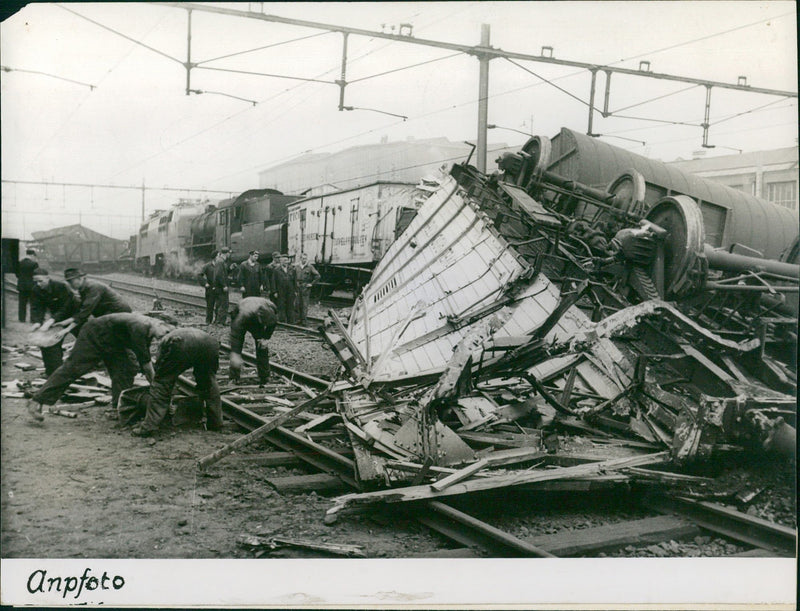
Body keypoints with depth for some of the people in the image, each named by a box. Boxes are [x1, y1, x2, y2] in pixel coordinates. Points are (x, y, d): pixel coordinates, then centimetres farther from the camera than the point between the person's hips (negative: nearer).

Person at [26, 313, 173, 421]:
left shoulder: (147, 332, -2)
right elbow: (145, 361, -26)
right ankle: (36, 401, -8)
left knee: (126, 369, 0)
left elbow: (144, 361, 9)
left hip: (113, 344, 10)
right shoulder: (139, 327, -31)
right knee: (72, 369, -11)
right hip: (94, 335, -10)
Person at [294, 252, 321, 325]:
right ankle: (298, 319, 12)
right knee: (297, 304, 4)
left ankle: (304, 319, 3)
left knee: (305, 304, -3)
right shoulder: (297, 267, 10)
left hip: (306, 287, -4)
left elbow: (317, 276, -4)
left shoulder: (310, 267, -3)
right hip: (298, 287, 4)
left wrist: (312, 284, -5)